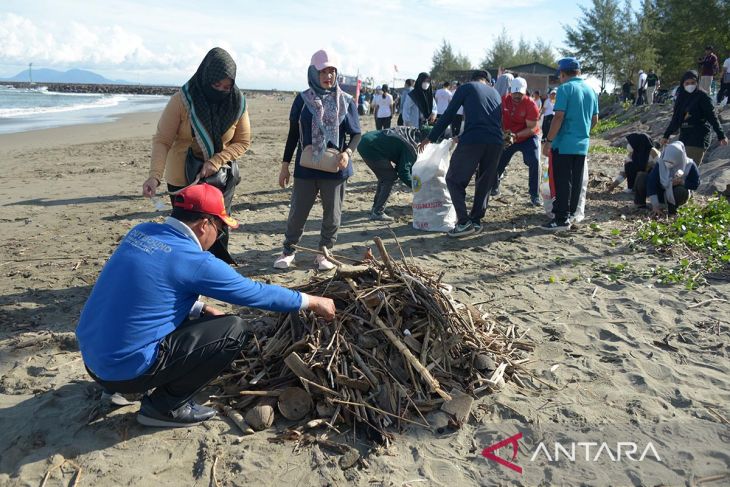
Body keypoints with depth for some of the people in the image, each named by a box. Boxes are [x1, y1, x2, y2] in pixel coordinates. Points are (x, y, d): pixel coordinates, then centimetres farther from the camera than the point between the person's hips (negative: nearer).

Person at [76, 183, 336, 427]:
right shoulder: (194, 260, -17)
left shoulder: (141, 231, 3)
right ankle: (165, 406, 3)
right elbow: (255, 292, -7)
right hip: (127, 368, -8)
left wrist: (201, 309, 14)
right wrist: (311, 302, 5)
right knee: (235, 330, -6)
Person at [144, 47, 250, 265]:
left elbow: (243, 142, -2)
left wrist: (216, 161, -19)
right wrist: (154, 176, -32)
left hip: (220, 178, 2)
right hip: (183, 179, -2)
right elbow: (162, 140, -16)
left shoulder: (237, 103, -8)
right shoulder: (182, 100, -17)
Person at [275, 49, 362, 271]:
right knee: (297, 212, 6)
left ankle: (324, 253, 26)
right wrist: (285, 165, 6)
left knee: (333, 214, 8)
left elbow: (356, 134, 3)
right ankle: (288, 250, 25)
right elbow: (293, 134, 7)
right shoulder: (303, 99, 1)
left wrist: (348, 152, -17)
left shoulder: (346, 101, 0)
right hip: (305, 167, 0)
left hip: (335, 168, 0)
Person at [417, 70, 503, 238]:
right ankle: (476, 220, 20)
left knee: (454, 179, 8)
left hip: (472, 140, -5)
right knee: (485, 183, 21)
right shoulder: (495, 93, 28)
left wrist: (430, 138, 14)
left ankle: (464, 222, -2)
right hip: (496, 142, 5)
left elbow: (448, 115, 8)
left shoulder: (466, 87, 14)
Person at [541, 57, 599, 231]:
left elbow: (559, 117, -17)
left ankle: (561, 219, -3)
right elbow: (595, 120, 17)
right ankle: (570, 213, 22)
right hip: (582, 145, 7)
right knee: (576, 182, 12)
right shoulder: (591, 90, 12)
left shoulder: (565, 88, -9)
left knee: (562, 182, -4)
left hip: (564, 144, -7)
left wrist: (548, 141, -14)